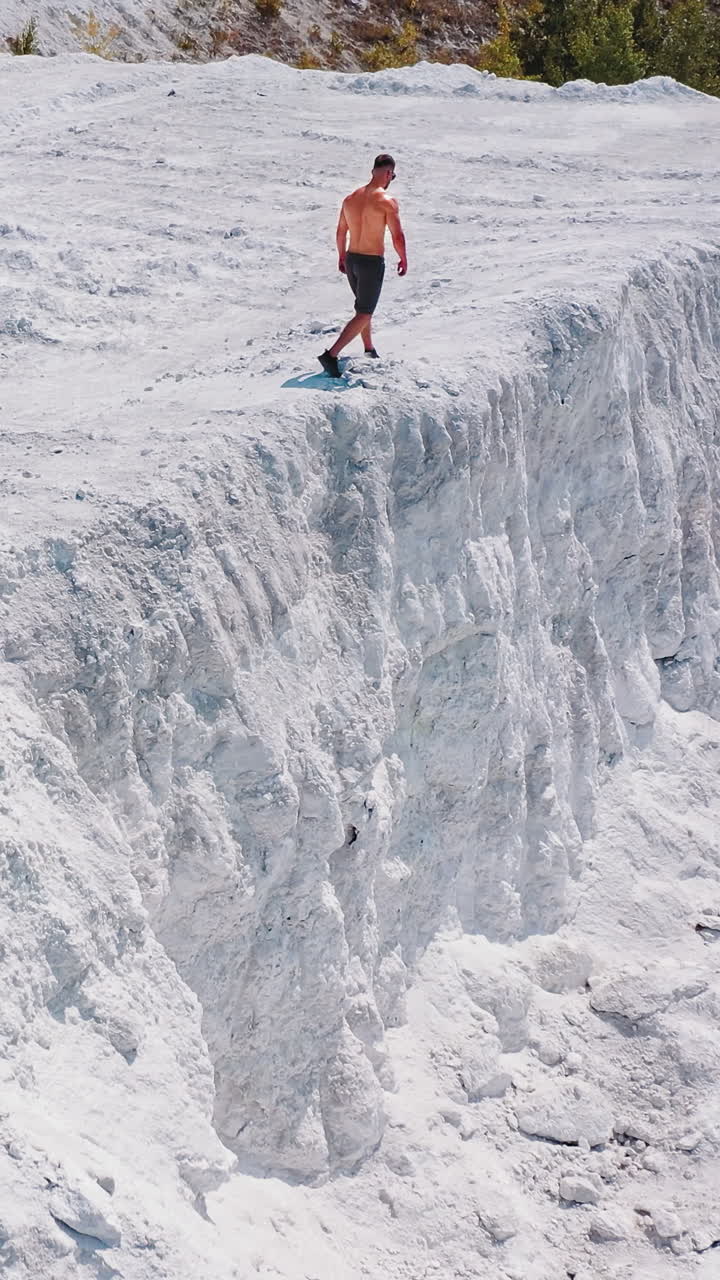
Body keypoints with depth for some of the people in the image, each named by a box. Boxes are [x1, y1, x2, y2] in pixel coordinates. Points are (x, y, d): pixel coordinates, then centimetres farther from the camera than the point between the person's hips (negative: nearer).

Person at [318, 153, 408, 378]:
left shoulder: (351, 198, 4)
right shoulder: (387, 201, -16)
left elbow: (341, 232, 13)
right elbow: (397, 237, -16)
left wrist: (342, 256, 27)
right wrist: (403, 259, 0)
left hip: (351, 259, 7)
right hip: (372, 263, -7)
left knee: (364, 308, 25)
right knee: (364, 315, -1)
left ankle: (369, 350, 38)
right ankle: (331, 355, -13)